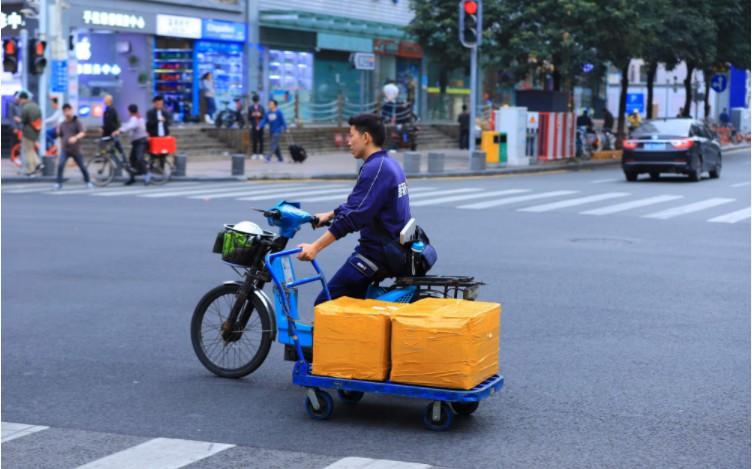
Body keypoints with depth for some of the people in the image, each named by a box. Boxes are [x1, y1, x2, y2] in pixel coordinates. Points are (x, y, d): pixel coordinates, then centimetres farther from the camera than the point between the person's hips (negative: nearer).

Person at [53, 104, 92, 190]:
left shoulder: (77, 122, -4)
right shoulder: (62, 124, 8)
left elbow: (83, 133, -19)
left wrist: (75, 138, -38)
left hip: (76, 150, -2)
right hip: (65, 150, 2)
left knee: (82, 166, 9)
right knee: (60, 165, -19)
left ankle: (88, 182, 30)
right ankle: (58, 183, -13)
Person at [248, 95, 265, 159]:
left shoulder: (261, 107, 7)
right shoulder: (250, 108, 7)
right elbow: (249, 118, 7)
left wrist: (260, 115, -11)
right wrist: (252, 115, -12)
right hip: (254, 127, 0)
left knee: (261, 140, -2)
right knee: (254, 140, -4)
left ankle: (261, 153, 2)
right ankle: (254, 153, 3)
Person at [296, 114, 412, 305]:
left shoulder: (375, 168, -19)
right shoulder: (389, 163, 14)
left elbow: (353, 215, -26)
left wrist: (315, 247, -28)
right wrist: (329, 215, 32)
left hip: (377, 252, -11)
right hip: (395, 248, 11)